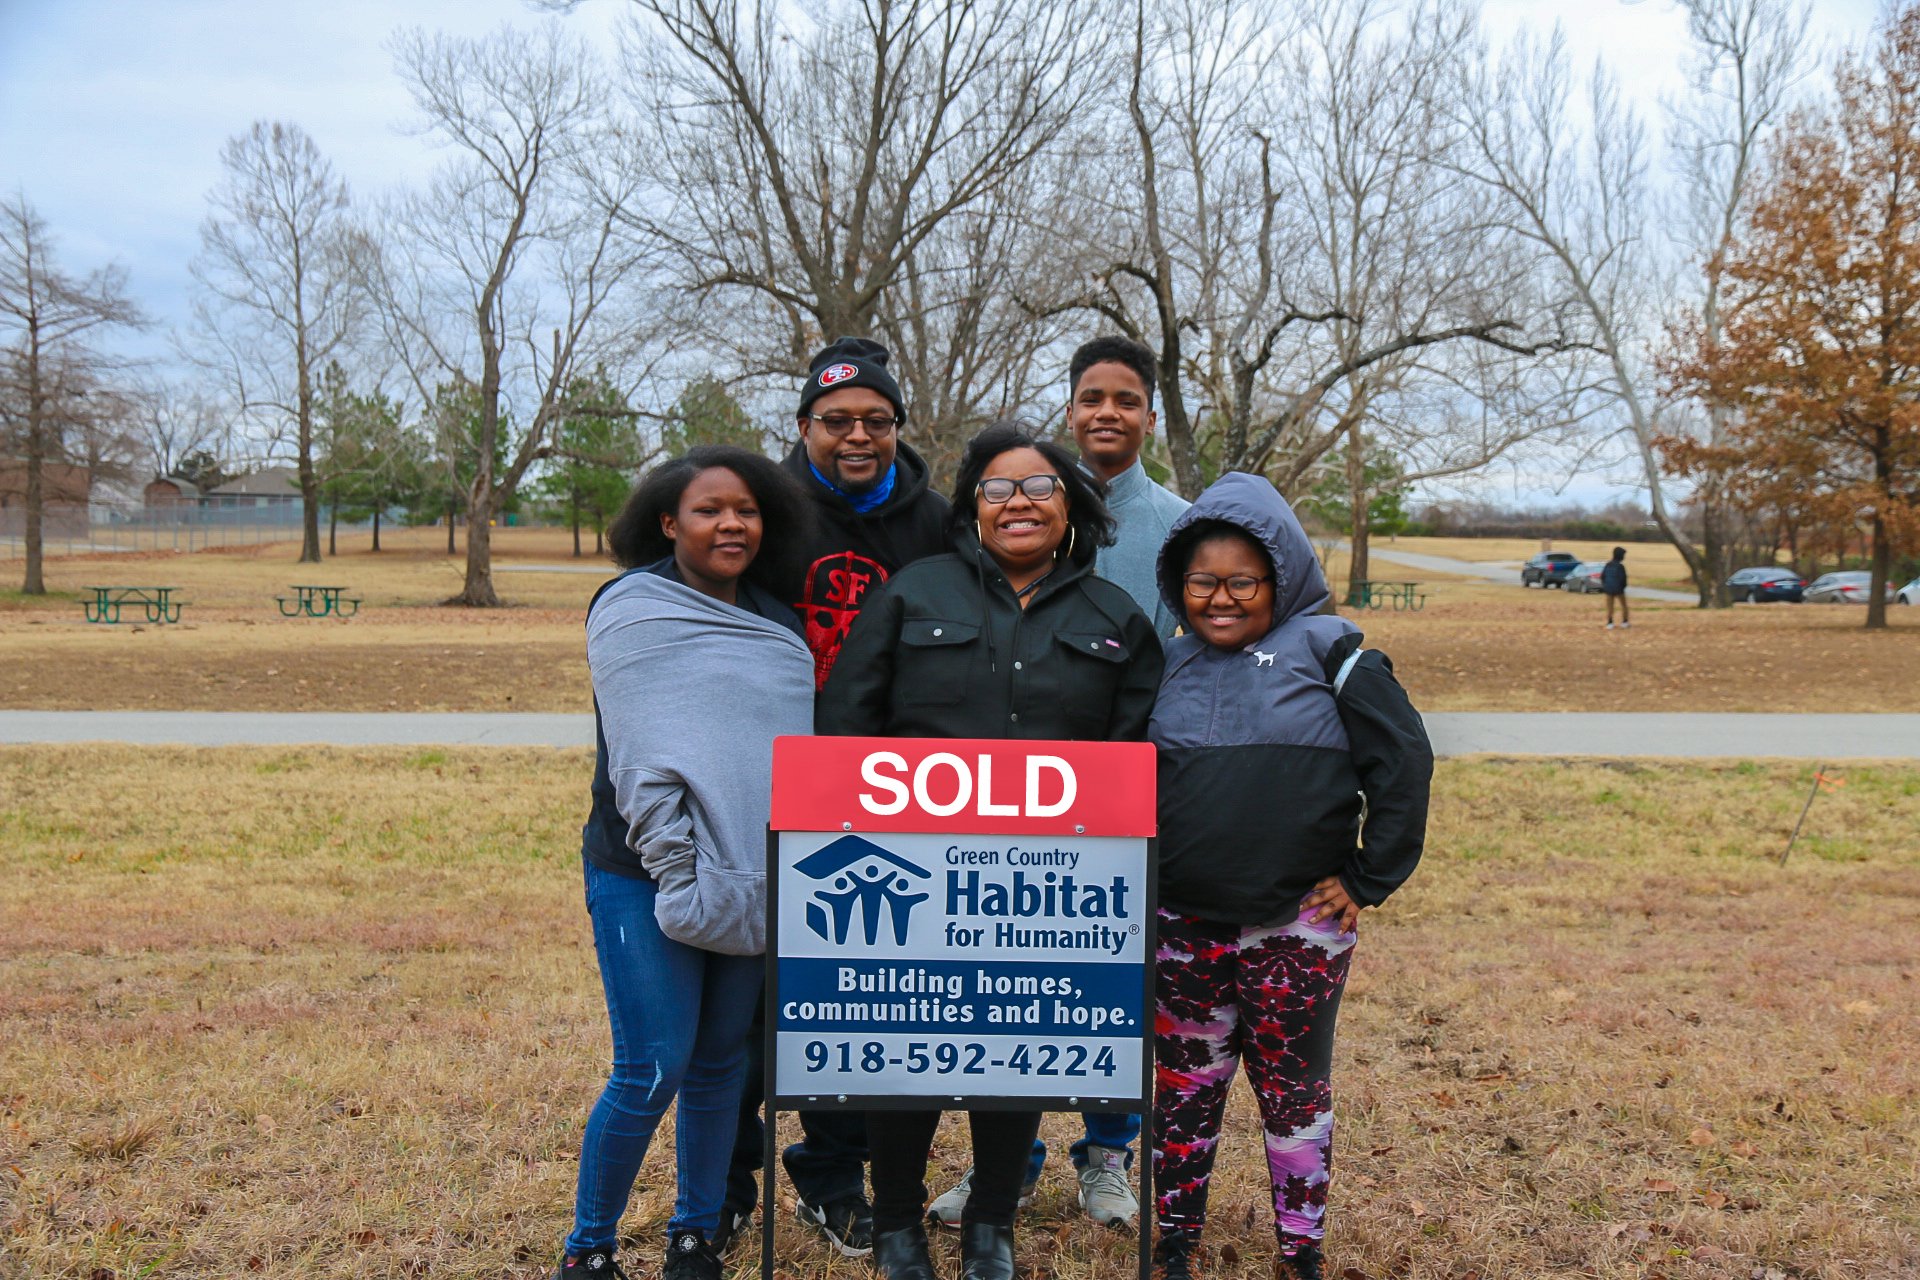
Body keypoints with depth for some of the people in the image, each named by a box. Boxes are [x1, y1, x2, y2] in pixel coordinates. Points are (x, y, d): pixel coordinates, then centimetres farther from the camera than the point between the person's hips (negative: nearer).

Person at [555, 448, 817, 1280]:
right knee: (652, 1071, -6)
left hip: (755, 883, 6)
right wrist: (681, 873, -20)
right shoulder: (634, 609, -7)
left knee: (722, 1062, 12)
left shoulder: (777, 622, 12)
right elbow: (644, 754, -15)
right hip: (645, 877, -5)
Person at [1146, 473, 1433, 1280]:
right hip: (1183, 928, 3)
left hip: (1296, 930, -3)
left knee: (1294, 1094, 12)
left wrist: (1368, 882, -7)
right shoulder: (1170, 665, 7)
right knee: (1184, 1092, 13)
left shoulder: (1327, 652, -4)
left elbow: (1403, 762, -6)